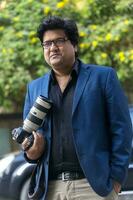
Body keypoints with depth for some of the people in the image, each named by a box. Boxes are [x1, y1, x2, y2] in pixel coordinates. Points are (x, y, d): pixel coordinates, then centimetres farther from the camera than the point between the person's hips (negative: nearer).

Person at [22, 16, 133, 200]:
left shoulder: (103, 77, 4)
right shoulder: (34, 88, 17)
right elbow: (28, 134, 21)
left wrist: (116, 179, -6)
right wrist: (32, 152, -2)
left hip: (93, 185, -4)